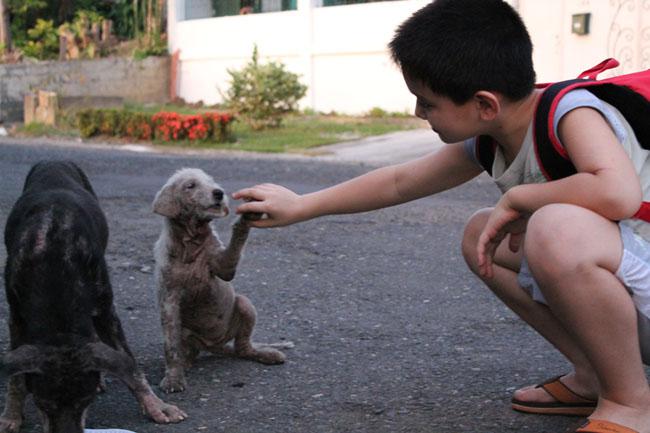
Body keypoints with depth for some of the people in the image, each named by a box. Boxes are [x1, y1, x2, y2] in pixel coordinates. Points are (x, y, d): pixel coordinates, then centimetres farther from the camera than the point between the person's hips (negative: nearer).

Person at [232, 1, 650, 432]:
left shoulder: (573, 112, -21)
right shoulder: (487, 144, 3)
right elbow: (399, 182, 15)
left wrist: (515, 199, -24)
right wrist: (300, 206, 19)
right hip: (614, 286, 9)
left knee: (558, 230, -34)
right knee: (481, 235, 9)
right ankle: (593, 378, 8)